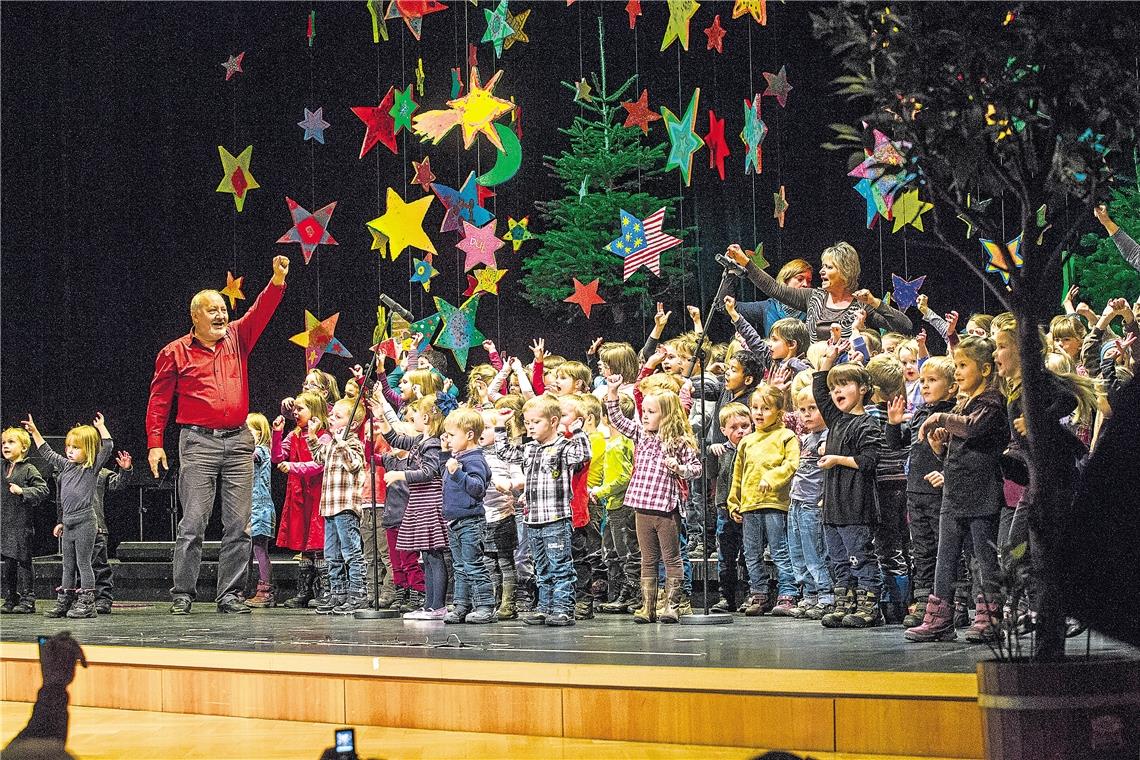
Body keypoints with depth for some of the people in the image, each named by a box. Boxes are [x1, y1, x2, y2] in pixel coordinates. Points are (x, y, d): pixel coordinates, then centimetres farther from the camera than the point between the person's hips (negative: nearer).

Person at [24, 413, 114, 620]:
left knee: (83, 563, -5)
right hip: (68, 523, 7)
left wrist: (101, 427, -17)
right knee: (68, 565, 11)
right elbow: (47, 453, 22)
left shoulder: (93, 467, -5)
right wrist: (34, 432, 21)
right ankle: (64, 603, 16)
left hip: (85, 522, -7)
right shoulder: (66, 465, 13)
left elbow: (108, 447, -16)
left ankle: (86, 604, -2)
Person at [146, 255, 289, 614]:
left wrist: (277, 280, -16)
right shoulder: (175, 352, 3)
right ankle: (182, 594, 1)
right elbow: (158, 399, 3)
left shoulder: (236, 339, 13)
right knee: (193, 523, -5)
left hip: (239, 442, 4)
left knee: (238, 525, 1)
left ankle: (230, 595, 6)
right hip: (198, 442, -3)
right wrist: (155, 443, -4)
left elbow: (260, 312, 1)